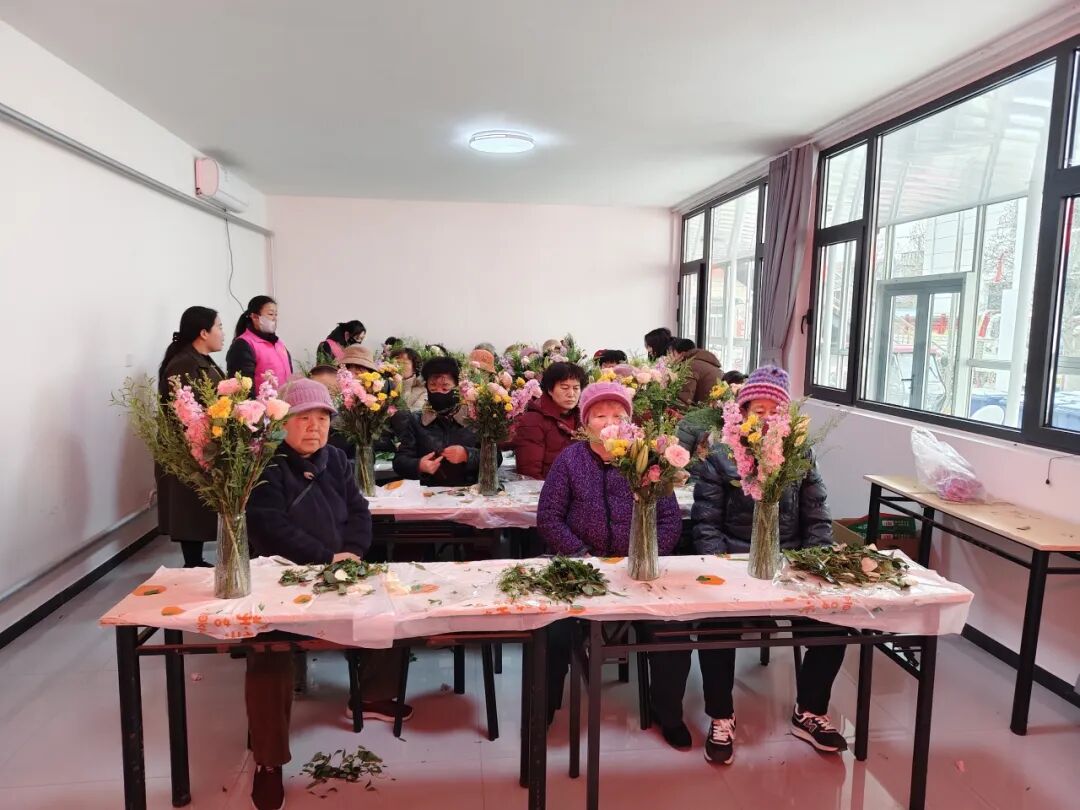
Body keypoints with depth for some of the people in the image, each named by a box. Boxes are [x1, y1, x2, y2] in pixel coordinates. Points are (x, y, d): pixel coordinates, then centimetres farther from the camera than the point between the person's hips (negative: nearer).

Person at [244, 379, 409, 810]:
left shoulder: (335, 459, 10)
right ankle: (268, 762, -7)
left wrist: (351, 553, -11)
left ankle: (374, 695, 21)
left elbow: (359, 512, 9)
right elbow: (272, 528, -20)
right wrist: (327, 558, -23)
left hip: (339, 573, 6)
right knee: (270, 655, -24)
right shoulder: (265, 465, -10)